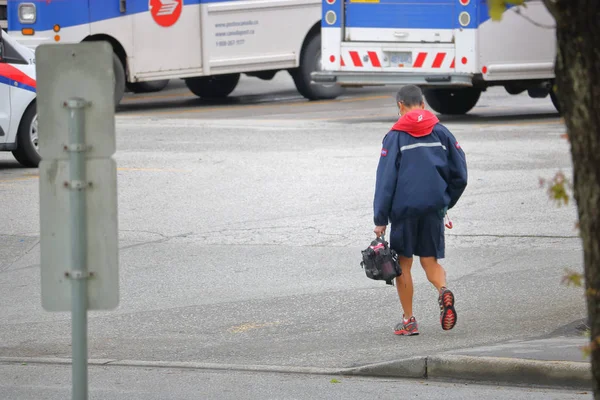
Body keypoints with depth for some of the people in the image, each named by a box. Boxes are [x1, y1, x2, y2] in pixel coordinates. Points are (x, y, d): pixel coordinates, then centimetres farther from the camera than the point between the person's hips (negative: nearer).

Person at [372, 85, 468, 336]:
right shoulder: (441, 132, 6)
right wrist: (446, 202, 21)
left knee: (403, 263, 9)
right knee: (430, 260, 11)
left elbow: (386, 180, -7)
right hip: (434, 208, 3)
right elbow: (460, 174, 6)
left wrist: (380, 220, -4)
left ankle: (409, 321, 10)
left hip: (404, 208, -3)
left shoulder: (395, 136, -3)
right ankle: (443, 291, -20)